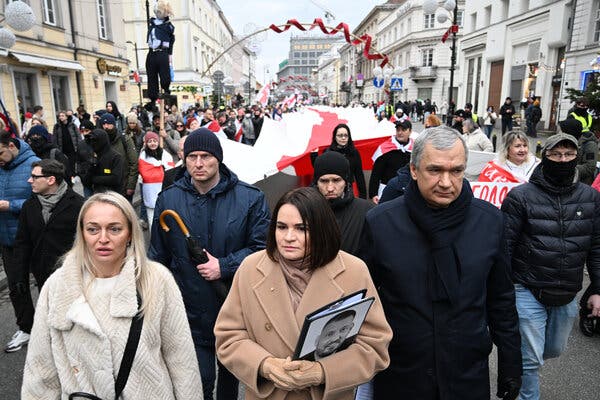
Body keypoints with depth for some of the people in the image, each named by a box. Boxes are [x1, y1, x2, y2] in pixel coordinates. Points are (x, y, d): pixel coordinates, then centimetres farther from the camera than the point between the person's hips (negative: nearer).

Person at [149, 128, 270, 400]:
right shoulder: (168, 199, -3)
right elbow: (158, 257, 7)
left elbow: (262, 247, -9)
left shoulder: (250, 198, -9)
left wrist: (224, 267, -19)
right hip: (191, 313, 0)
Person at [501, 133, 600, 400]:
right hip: (529, 293, -5)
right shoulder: (521, 196, -11)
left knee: (555, 349, 24)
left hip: (568, 297, 5)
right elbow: (504, 246, -10)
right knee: (531, 358, 4)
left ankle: (522, 362, 53)